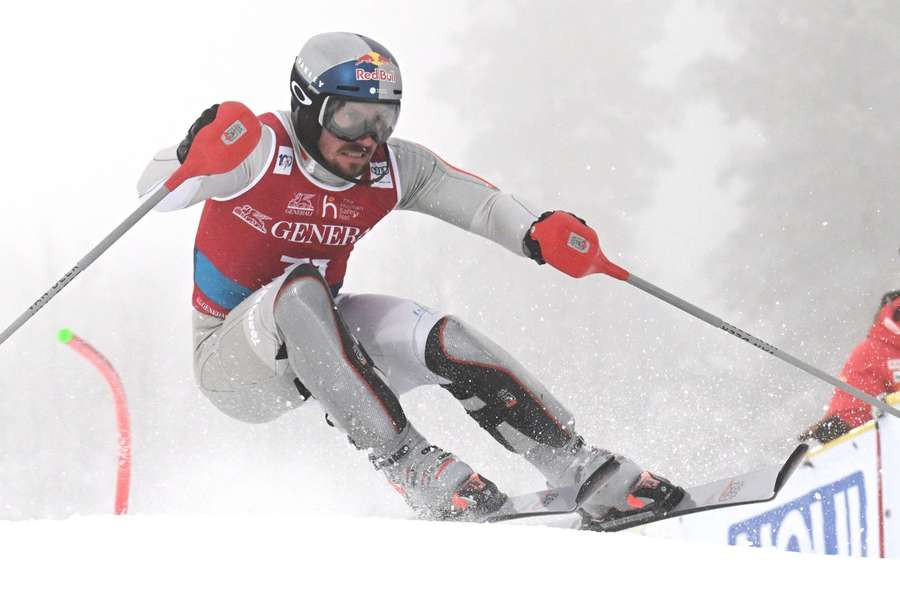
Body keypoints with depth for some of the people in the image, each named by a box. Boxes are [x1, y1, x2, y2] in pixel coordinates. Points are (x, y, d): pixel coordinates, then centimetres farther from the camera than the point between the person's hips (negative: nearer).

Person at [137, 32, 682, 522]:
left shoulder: (391, 168, -6)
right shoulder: (264, 150, -21)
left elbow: (475, 201, -7)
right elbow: (154, 193, -28)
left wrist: (537, 234, -29)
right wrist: (195, 155, -50)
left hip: (321, 339, 5)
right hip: (234, 359, -5)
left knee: (443, 339, -19)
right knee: (301, 291, -36)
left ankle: (585, 470, -14)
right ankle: (410, 464, -37)